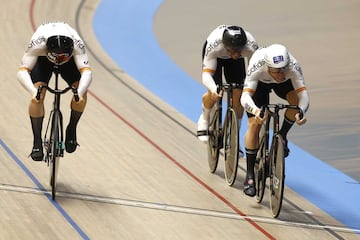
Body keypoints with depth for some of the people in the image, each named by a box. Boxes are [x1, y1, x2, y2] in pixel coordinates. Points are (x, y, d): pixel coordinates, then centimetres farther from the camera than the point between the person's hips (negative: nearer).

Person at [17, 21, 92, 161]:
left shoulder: (77, 44, -39)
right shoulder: (38, 44, -41)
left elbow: (86, 72, -45)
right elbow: (22, 72, -44)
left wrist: (80, 92, -64)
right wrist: (33, 91, -62)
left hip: (69, 60, 1)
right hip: (42, 60, -1)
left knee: (82, 92, -20)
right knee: (38, 96, -23)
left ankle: (71, 130, 3)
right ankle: (37, 142, -12)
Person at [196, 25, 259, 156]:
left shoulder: (251, 46, -40)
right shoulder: (213, 46, -44)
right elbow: (206, 74, -47)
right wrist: (213, 89, -66)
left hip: (236, 62, 2)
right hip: (216, 56, -2)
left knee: (238, 95, -12)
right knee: (214, 95, -16)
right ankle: (204, 119, 19)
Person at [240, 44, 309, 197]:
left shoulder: (293, 67, -40)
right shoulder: (257, 67, -44)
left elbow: (303, 94, -44)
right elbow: (245, 96, -50)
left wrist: (301, 112, -65)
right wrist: (255, 110, -70)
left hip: (284, 84, 2)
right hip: (259, 82, -2)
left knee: (296, 100, -28)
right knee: (254, 124, -15)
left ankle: (282, 135, 0)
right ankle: (250, 176, -5)